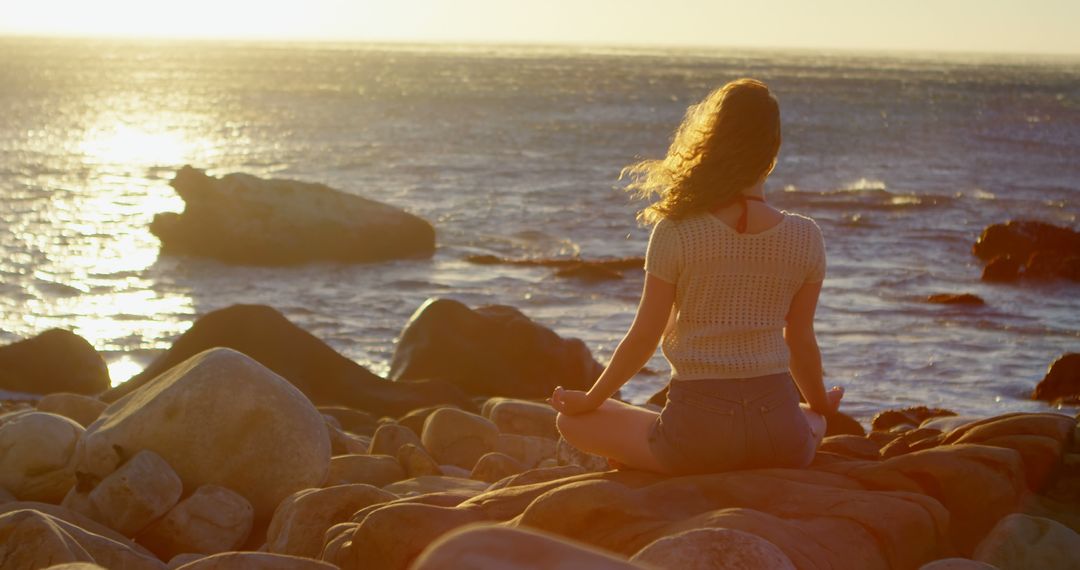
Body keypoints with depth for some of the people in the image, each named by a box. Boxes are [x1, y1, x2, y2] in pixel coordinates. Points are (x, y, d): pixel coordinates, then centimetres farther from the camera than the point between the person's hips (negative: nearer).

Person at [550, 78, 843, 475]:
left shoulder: (676, 233, -9)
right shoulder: (805, 238, -2)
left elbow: (644, 337, -4)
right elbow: (801, 342, 8)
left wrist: (590, 400, 13)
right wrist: (820, 406, 28)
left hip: (698, 434, -3)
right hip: (778, 431, 3)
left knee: (573, 420, 20)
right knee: (814, 420, 41)